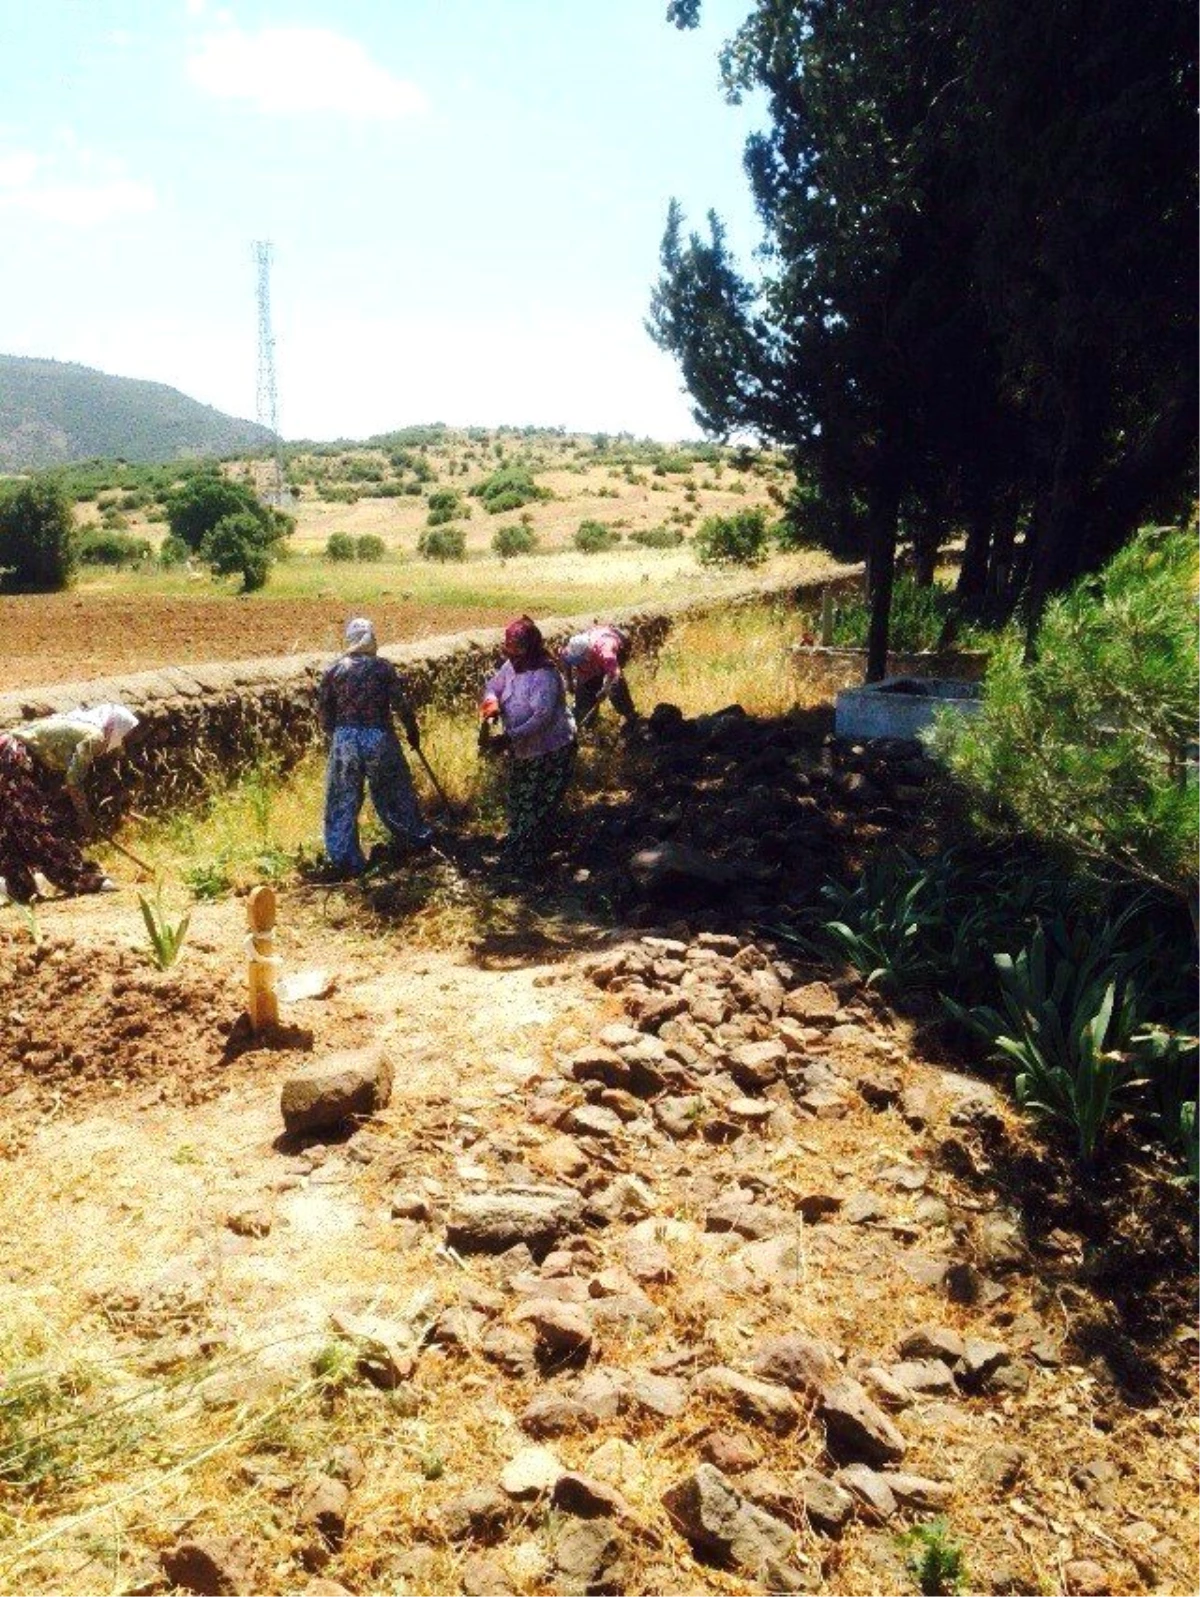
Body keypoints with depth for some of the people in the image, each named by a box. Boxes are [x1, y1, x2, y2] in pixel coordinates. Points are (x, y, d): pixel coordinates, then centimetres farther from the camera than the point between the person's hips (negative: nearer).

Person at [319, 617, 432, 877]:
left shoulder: (334, 670, 1)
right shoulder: (383, 668, -4)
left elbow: (324, 709, 5)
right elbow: (401, 704, -5)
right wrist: (412, 730, 10)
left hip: (344, 740, 1)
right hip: (379, 738, -1)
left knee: (343, 801, 8)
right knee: (394, 792, 17)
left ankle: (344, 859, 9)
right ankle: (415, 838, 33)